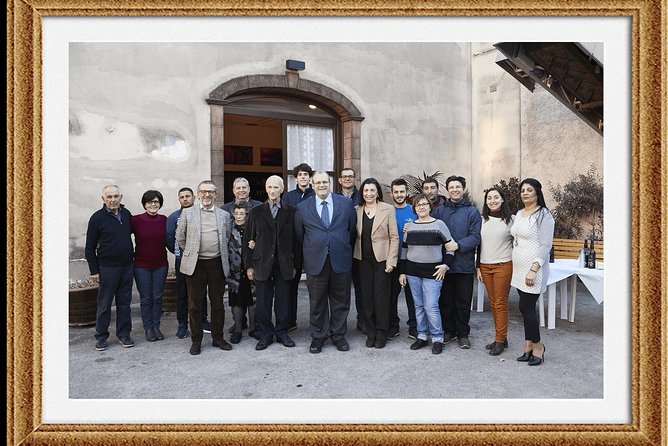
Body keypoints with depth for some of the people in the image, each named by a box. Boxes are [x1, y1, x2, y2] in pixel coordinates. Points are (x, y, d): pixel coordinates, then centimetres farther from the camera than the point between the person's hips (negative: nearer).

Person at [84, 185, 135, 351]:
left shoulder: (126, 214, 5)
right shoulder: (97, 218, -6)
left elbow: (134, 231, 22)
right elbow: (90, 247, -3)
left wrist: (134, 253, 13)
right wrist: (94, 270, -6)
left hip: (127, 266, 4)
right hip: (107, 267, -4)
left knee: (124, 302, 10)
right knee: (104, 304, 5)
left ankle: (124, 334, 21)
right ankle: (101, 337, 19)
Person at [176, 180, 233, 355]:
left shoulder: (224, 215, 7)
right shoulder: (187, 213, 2)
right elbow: (180, 237, 9)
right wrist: (190, 254, 11)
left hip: (217, 264, 2)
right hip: (195, 265, -1)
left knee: (218, 303, 9)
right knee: (195, 304, 6)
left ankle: (218, 337, 23)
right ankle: (196, 340, 20)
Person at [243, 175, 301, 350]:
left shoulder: (292, 211, 3)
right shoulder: (256, 211, 5)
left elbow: (296, 239, 3)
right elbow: (249, 239, 5)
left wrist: (295, 264, 1)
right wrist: (249, 265, 2)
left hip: (284, 264, 0)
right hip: (262, 263, 0)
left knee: (282, 301, 8)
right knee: (263, 302, 6)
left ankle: (282, 333, 24)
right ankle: (265, 335, 21)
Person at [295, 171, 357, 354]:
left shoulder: (346, 203, 3)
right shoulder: (303, 207, 3)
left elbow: (352, 230, 9)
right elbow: (299, 235, 10)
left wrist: (347, 251, 12)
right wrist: (311, 251, 12)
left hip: (341, 261, 1)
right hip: (315, 262, 0)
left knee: (340, 302, 11)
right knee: (317, 303, 10)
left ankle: (338, 335, 28)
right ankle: (318, 337, 26)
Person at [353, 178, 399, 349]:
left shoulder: (388, 209, -3)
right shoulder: (356, 210, 5)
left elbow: (394, 237, -4)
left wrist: (391, 261, -9)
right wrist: (353, 256, 0)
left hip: (381, 258, -3)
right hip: (363, 259, 3)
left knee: (381, 296, 1)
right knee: (366, 296, 7)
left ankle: (381, 334, 17)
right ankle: (370, 333, 22)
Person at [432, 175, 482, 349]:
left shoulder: (472, 211, 0)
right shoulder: (439, 210, 7)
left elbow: (476, 236, -8)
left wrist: (458, 245, -19)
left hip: (464, 264, -2)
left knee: (463, 302, 8)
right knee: (445, 300, 11)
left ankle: (463, 334, 24)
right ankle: (448, 330, 28)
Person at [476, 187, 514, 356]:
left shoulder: (511, 219, -2)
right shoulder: (482, 220, 8)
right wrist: (478, 267, 9)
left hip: (504, 266, -4)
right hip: (485, 266, 4)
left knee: (500, 303, -1)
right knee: (493, 303, 9)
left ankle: (500, 341, 8)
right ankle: (502, 337, 20)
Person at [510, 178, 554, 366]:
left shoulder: (544, 215, -10)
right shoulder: (519, 214, 12)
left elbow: (545, 246, -14)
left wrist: (534, 269, -20)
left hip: (533, 270, -7)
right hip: (519, 269, 7)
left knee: (526, 308, -4)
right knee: (527, 308, 12)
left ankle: (537, 345, 17)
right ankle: (529, 346, 22)